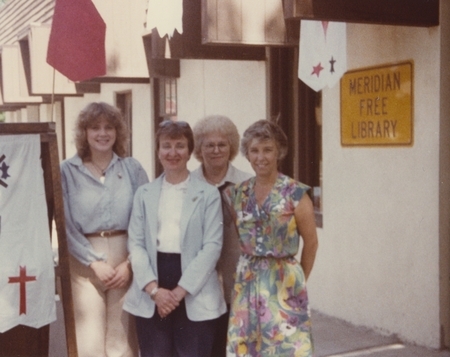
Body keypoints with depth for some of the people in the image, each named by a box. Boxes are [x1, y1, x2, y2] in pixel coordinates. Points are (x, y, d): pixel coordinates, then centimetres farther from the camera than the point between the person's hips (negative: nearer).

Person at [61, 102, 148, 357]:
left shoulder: (132, 168, 4)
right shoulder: (68, 171, -1)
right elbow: (66, 224, -4)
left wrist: (130, 263, -7)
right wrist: (95, 262, -9)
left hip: (126, 261, 1)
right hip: (85, 264, -1)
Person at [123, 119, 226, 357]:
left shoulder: (208, 194, 2)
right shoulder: (144, 194, 10)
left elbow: (212, 246, -5)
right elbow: (135, 244, 4)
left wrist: (181, 290, -11)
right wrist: (153, 288, -10)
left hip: (195, 296, -2)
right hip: (151, 296, 2)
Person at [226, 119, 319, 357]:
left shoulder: (295, 193, -7)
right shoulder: (238, 193, 4)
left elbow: (311, 242, 0)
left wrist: (298, 280, 8)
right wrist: (249, 270, 8)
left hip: (283, 282, -4)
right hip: (246, 282, 4)